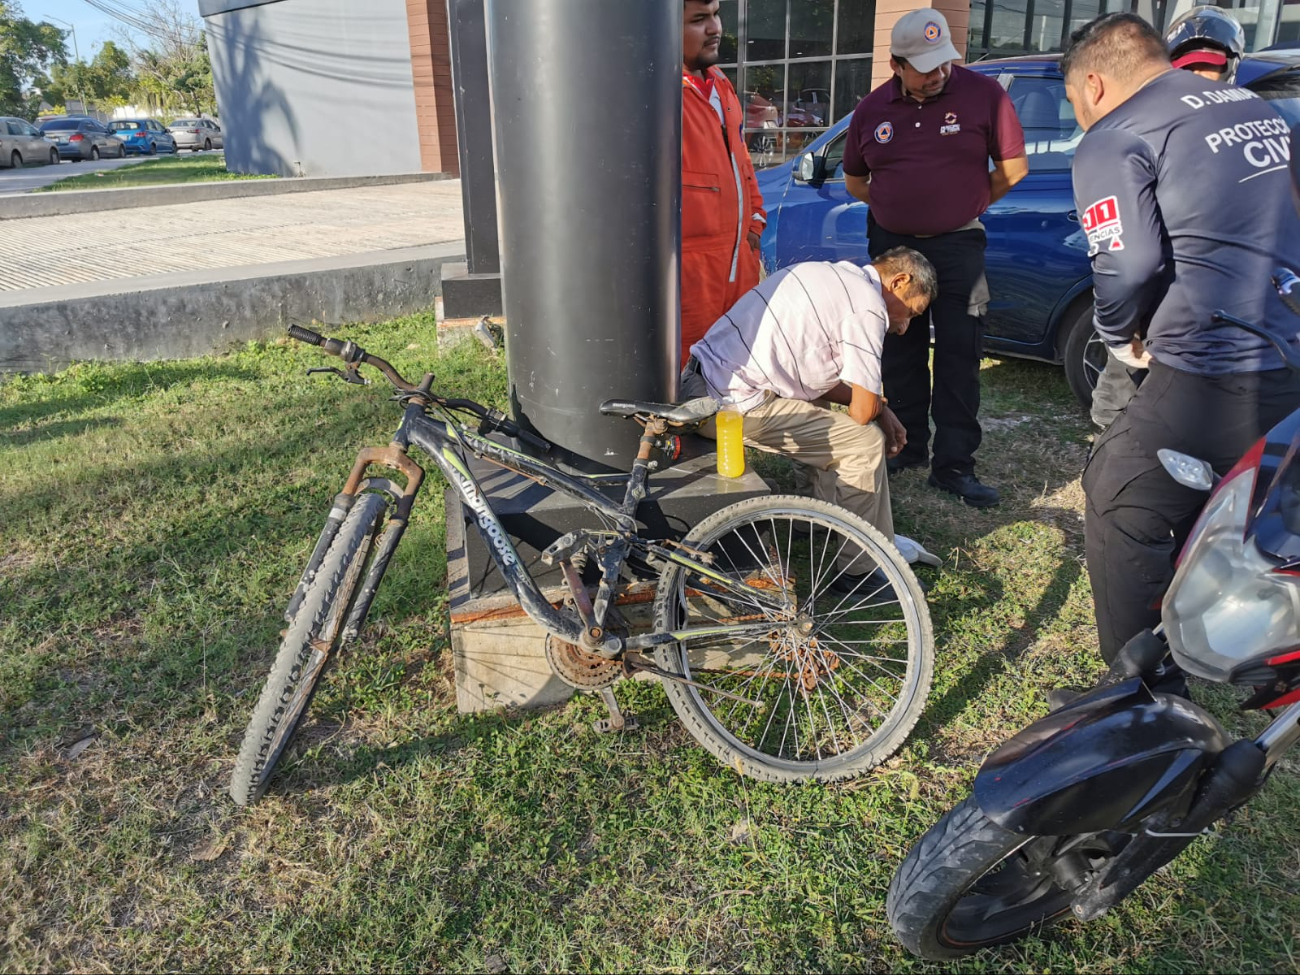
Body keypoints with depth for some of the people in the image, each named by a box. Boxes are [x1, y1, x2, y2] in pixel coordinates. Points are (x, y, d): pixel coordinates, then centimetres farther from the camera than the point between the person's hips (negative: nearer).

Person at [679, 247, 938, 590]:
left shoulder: (830, 273, 19)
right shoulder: (867, 307, -10)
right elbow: (863, 411, -7)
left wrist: (878, 408, 19)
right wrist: (879, 407, 17)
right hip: (736, 406, -10)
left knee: (838, 430, 23)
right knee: (865, 441, -2)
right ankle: (859, 570, 12)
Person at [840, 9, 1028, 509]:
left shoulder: (983, 93, -7)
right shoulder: (872, 110, 2)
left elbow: (1013, 166, 0)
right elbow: (854, 179, 16)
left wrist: (966, 204, 5)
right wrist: (896, 205, 7)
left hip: (957, 244, -3)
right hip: (891, 244, 3)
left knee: (959, 356, -5)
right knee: (901, 351, 10)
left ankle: (954, 464, 1)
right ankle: (907, 445, 24)